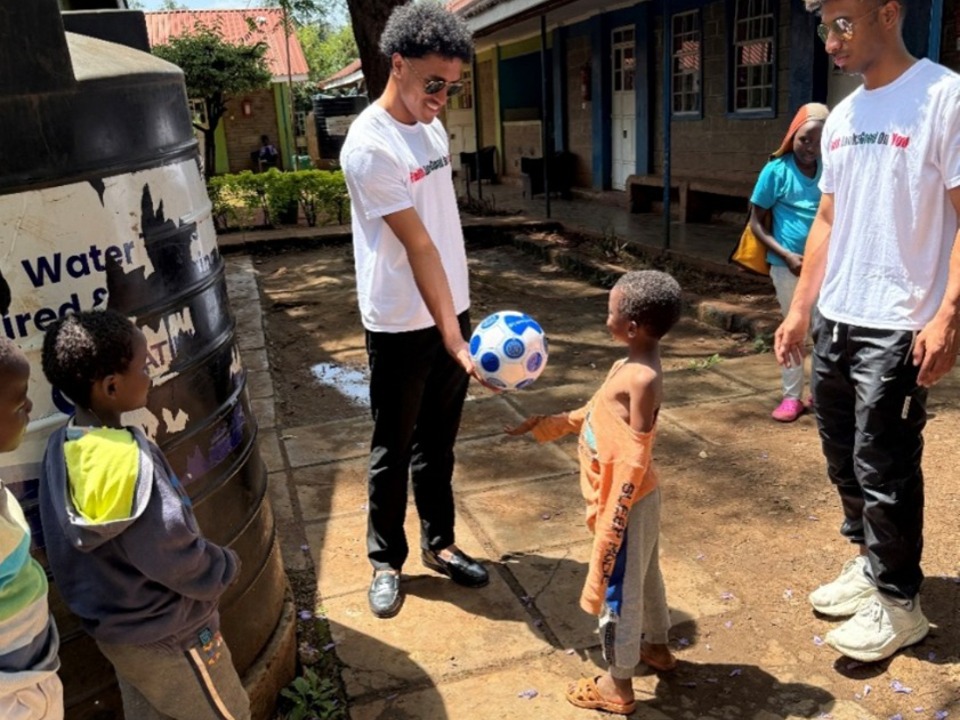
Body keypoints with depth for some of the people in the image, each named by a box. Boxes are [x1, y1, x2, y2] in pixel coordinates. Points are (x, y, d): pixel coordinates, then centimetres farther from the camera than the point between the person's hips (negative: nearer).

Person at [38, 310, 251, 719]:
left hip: (112, 627, 8)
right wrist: (225, 569, -7)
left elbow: (69, 544, 6)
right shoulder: (127, 460, -32)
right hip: (165, 634, -8)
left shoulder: (62, 446, -6)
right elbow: (173, 556, -26)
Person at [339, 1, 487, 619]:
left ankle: (439, 544, 33)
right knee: (393, 451, 9)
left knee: (438, 442, 18)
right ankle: (387, 560, 27)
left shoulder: (433, 130, 7)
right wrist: (453, 338, -27)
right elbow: (418, 246, -26)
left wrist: (459, 324, 15)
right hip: (402, 327, -7)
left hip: (449, 312, 7)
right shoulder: (370, 145, -19)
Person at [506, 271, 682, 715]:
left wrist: (612, 515, -25)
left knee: (617, 588, 7)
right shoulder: (632, 364, 1)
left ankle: (618, 686, 25)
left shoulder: (642, 380, -28)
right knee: (643, 575, 26)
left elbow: (634, 460, -28)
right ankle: (657, 646, 48)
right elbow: (597, 412, 15)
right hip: (636, 498, 9)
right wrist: (546, 425, 18)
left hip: (627, 503, -9)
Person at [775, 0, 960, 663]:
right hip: (836, 321, 7)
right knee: (844, 457, 15)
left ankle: (898, 603, 19)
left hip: (898, 328, -7)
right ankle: (869, 564, 35)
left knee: (883, 469, 1)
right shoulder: (841, 117, 12)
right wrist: (800, 310, 14)